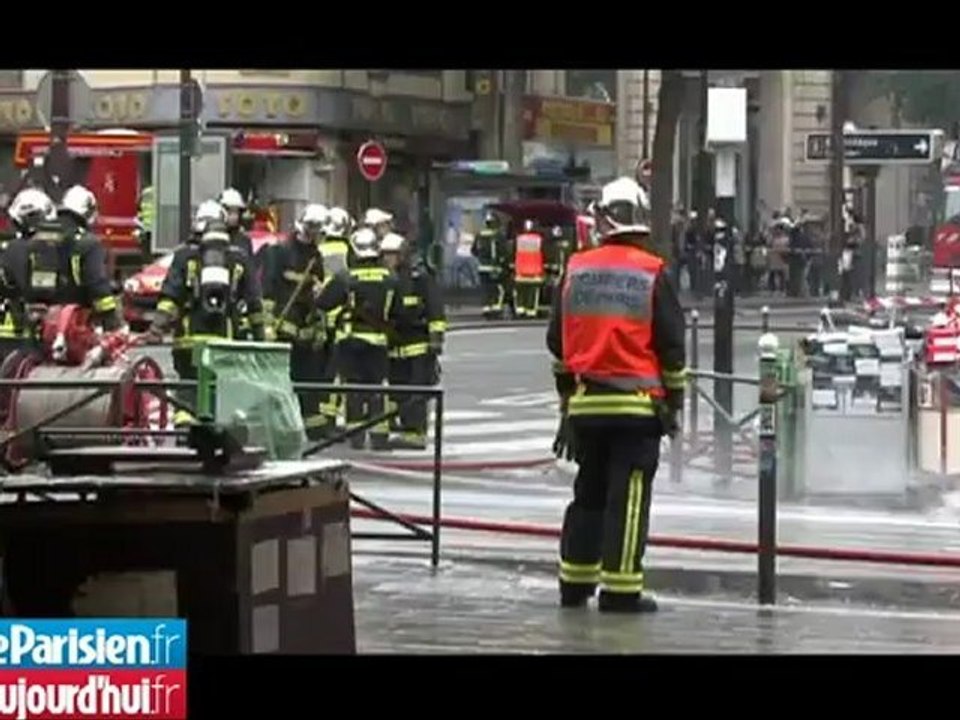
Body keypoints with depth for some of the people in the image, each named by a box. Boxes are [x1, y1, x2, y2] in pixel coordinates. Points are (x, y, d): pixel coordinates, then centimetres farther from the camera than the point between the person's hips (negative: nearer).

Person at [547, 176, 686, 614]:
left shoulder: (576, 270, 5)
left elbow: (557, 341, 12)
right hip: (637, 403, -4)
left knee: (589, 491, 15)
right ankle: (620, 590, -5)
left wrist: (567, 392, 23)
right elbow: (672, 344, -6)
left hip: (585, 401, 4)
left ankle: (575, 584, 19)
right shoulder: (652, 273, -7)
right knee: (628, 495, -3)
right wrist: (674, 398, 5)